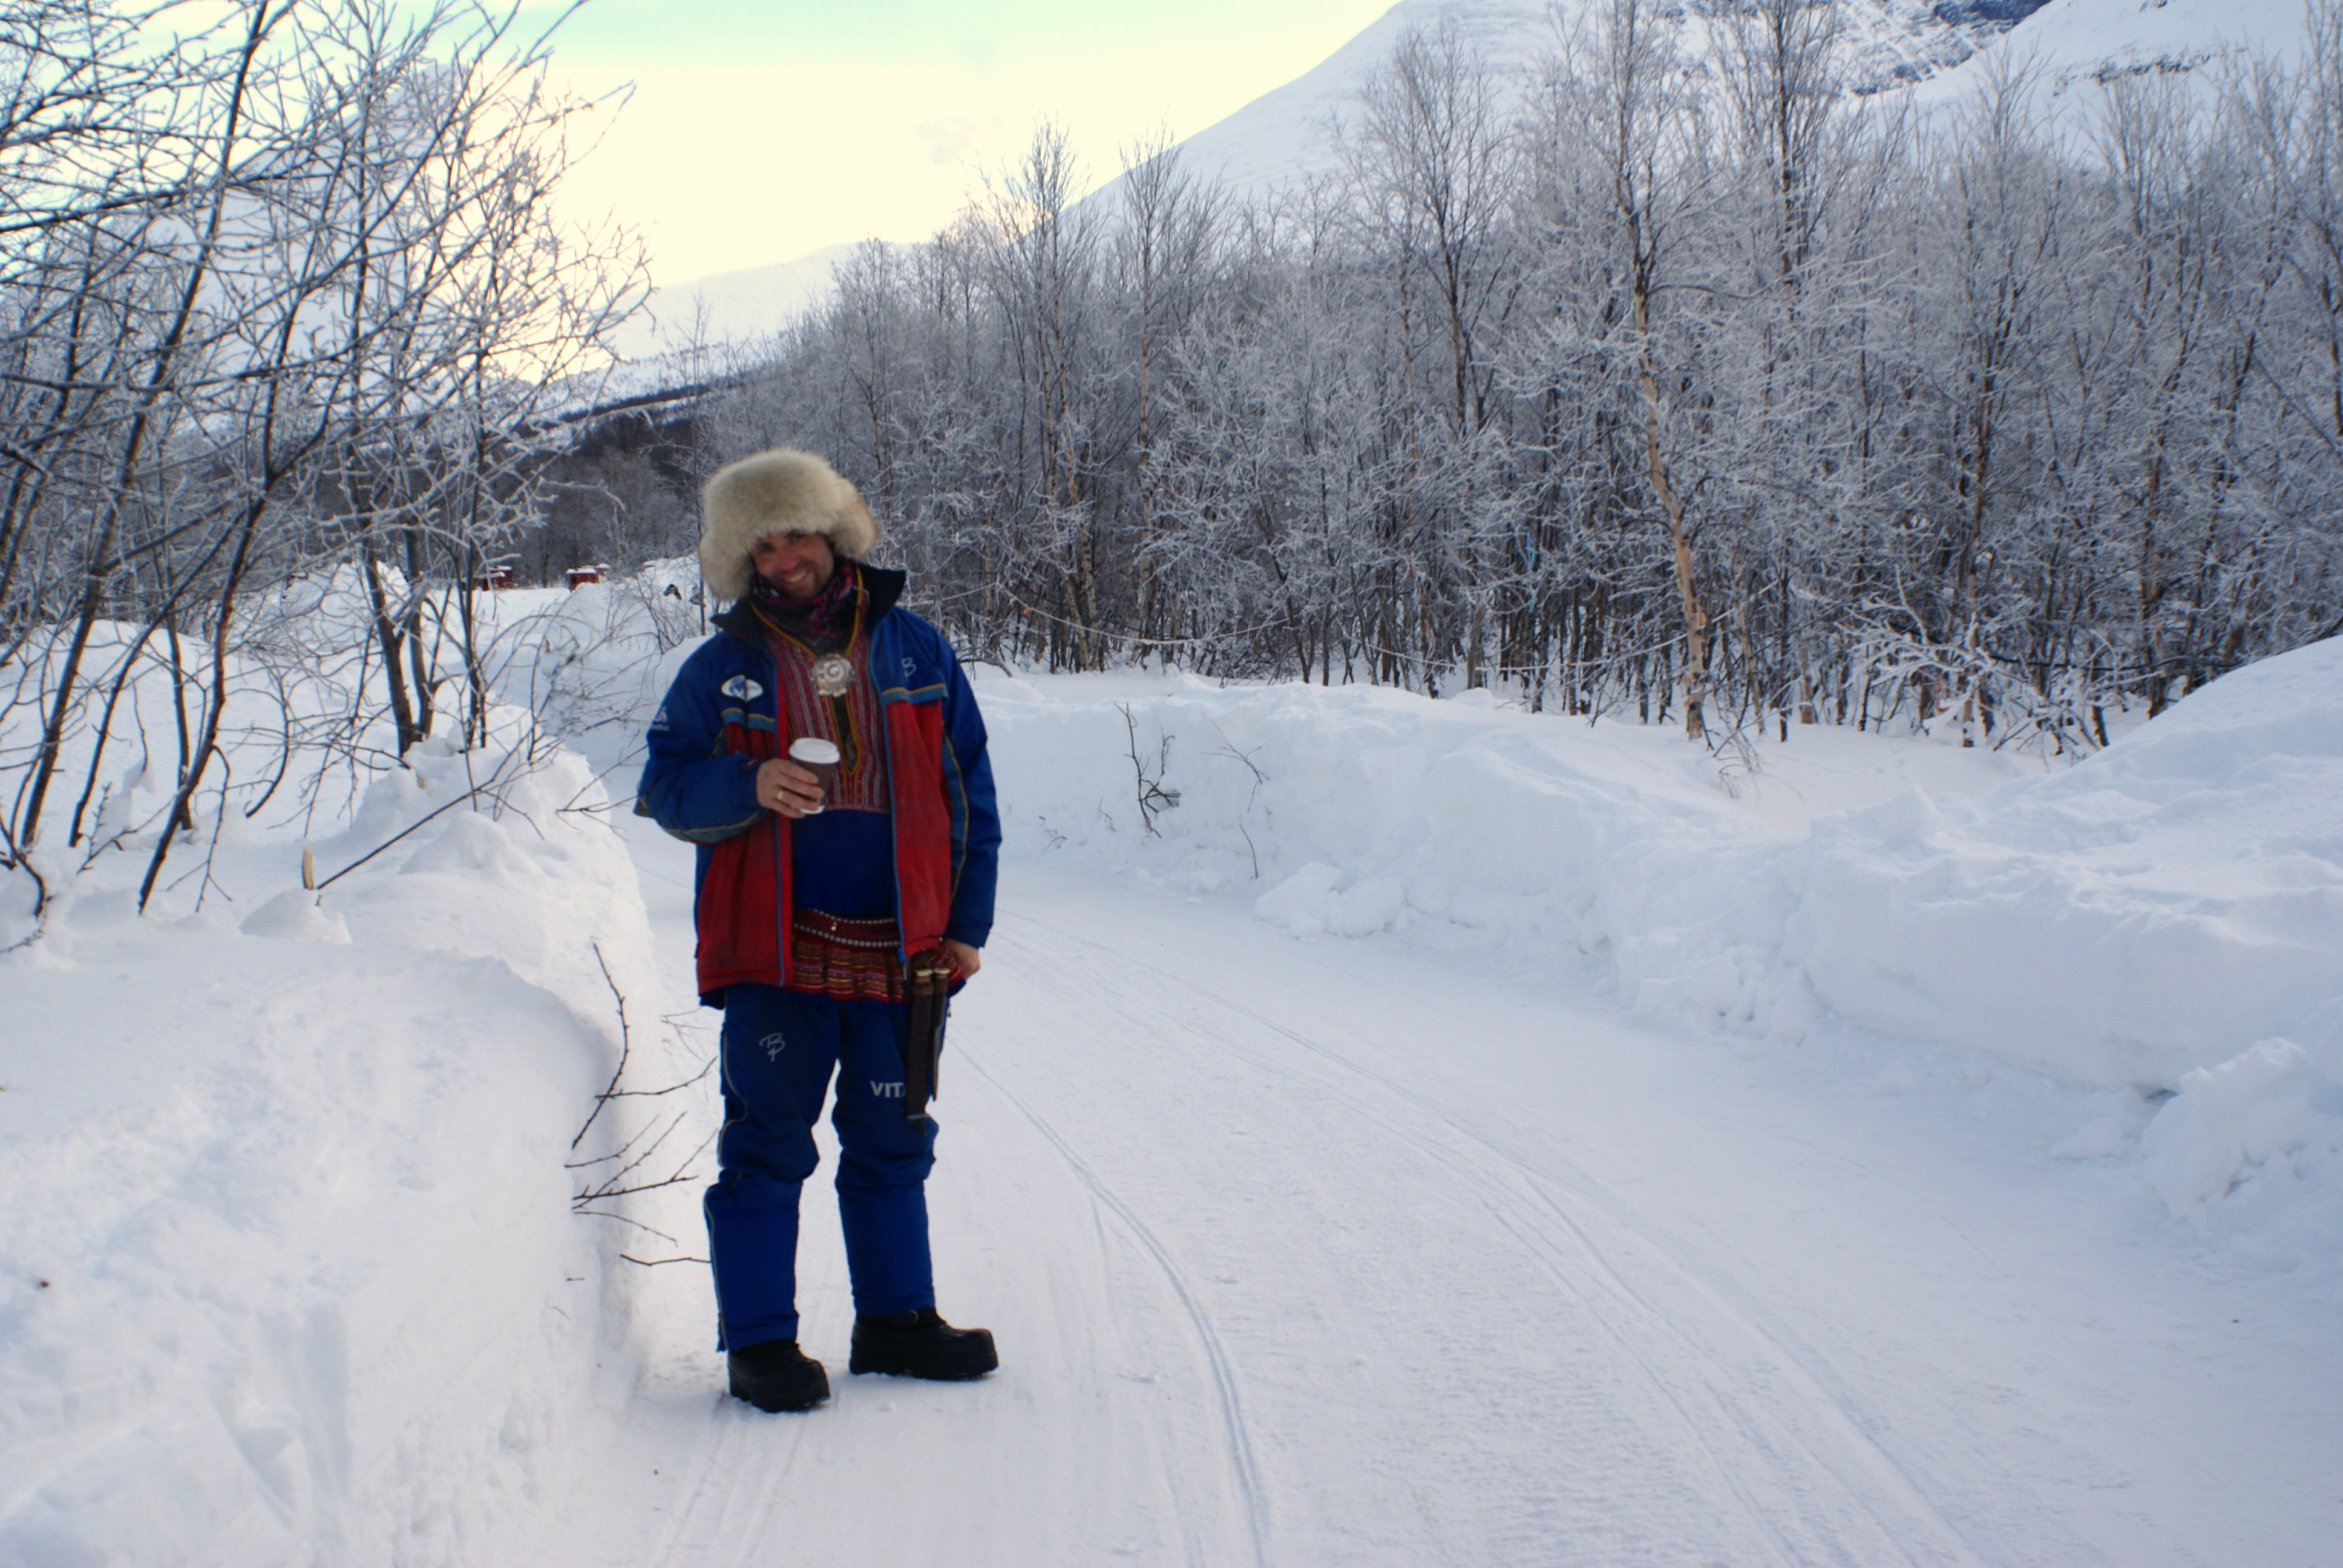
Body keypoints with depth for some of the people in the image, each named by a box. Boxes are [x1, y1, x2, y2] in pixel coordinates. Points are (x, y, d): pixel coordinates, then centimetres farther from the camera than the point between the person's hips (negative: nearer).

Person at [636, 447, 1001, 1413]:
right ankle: (759, 1341, 11)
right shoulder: (721, 670, 3)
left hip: (902, 952, 2)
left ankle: (896, 1319, 26)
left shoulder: (915, 652, 7)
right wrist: (749, 786, -18)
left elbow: (968, 790, 10)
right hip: (776, 952, -2)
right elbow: (665, 788, 2)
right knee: (767, 1146, 1)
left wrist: (968, 921, 6)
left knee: (893, 1143, 13)